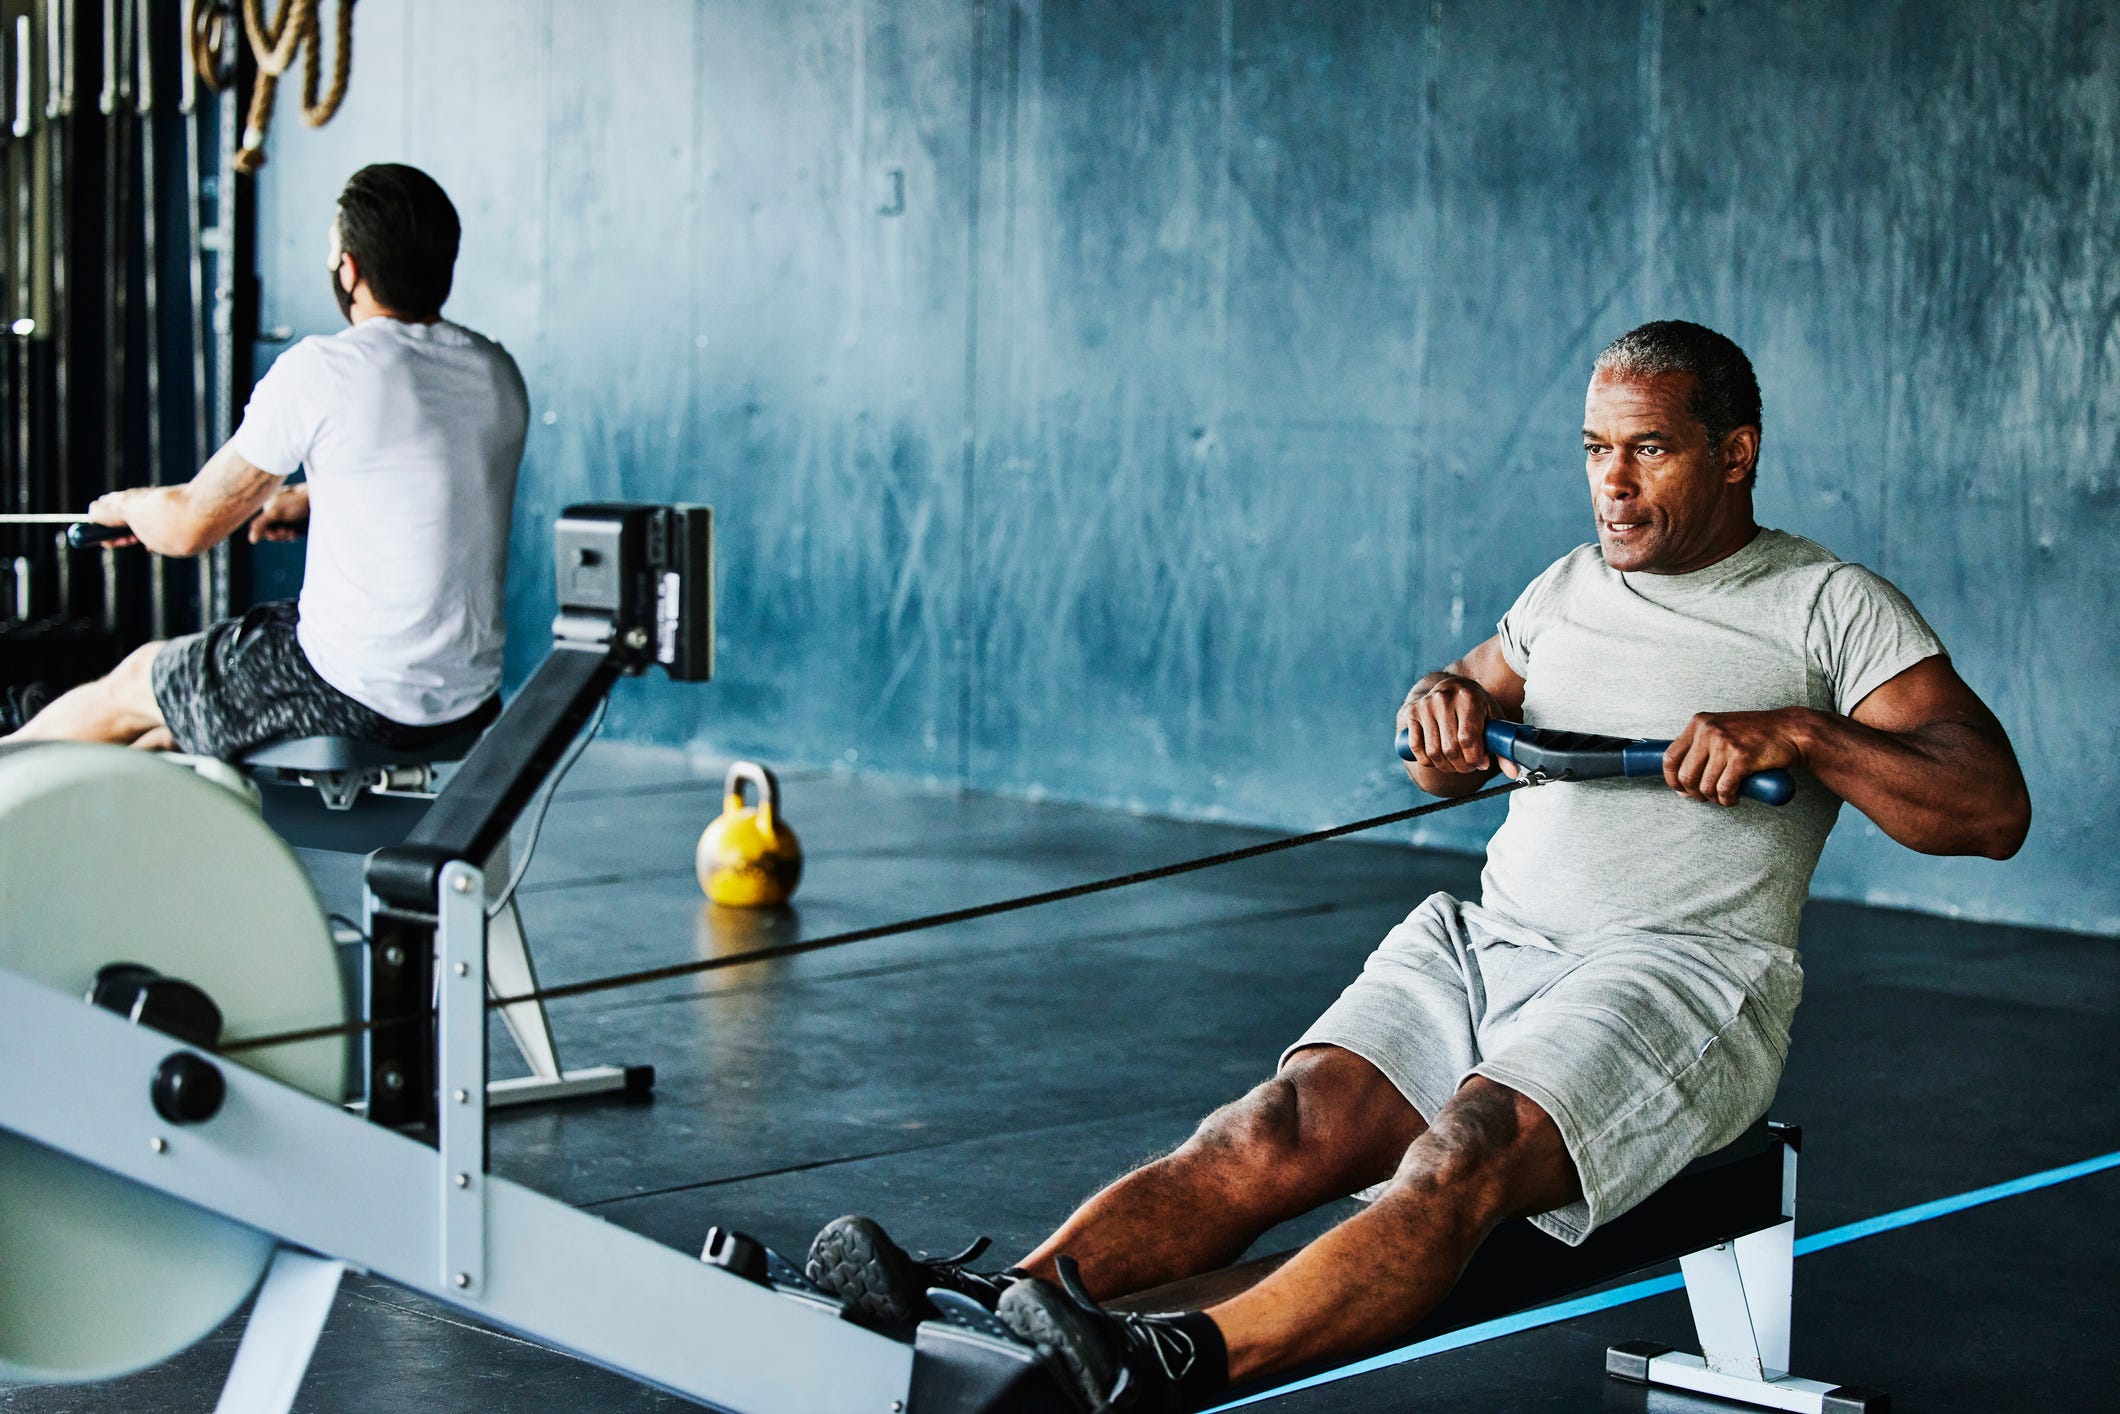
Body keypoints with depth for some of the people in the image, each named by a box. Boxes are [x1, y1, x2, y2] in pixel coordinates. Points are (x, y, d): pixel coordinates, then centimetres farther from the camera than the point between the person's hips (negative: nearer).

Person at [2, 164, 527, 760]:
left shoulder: (322, 370, -16)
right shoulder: (499, 373, 3)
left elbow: (189, 526, -6)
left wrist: (125, 505, 15)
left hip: (357, 694, -7)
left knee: (131, 686, 21)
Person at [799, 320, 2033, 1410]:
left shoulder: (1834, 607, 5)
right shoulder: (1571, 587, 21)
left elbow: (1993, 810, -4)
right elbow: (1450, 765, 32)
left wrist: (1800, 734, -18)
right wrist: (1450, 702, 7)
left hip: (1680, 972, -5)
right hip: (1489, 942, 5)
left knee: (1463, 1155, -35)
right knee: (1284, 1126, -23)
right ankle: (983, 1309, -43)